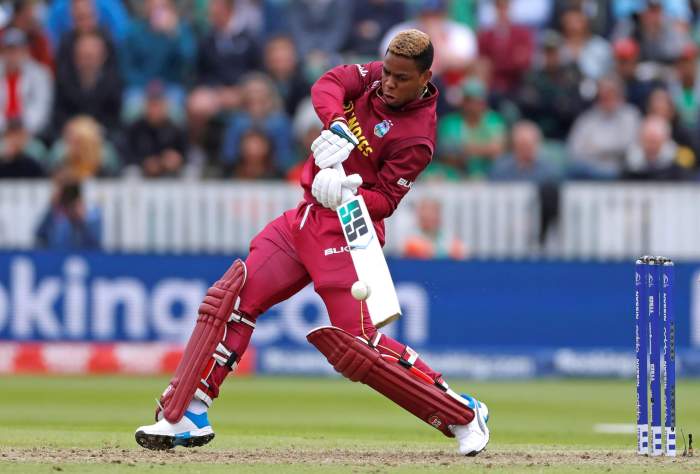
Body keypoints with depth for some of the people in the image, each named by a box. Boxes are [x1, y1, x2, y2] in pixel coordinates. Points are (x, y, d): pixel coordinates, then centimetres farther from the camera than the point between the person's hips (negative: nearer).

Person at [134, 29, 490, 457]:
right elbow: (330, 84, -10)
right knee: (233, 297, -3)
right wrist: (337, 127, -27)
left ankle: (463, 415, 0)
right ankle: (186, 415, -1)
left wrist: (349, 194, -35)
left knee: (358, 345, -14)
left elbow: (385, 201, -16)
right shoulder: (376, 77, 4)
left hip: (346, 232, -7)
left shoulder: (417, 137, -14)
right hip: (306, 217, 7)